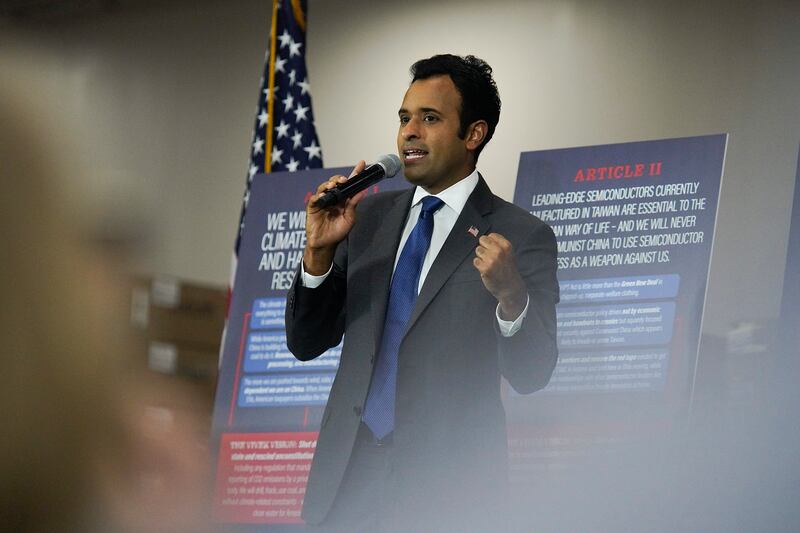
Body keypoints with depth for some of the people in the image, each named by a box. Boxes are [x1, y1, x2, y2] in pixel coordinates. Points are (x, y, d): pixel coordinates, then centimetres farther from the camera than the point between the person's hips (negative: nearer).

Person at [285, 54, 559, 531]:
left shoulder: (521, 236, -5)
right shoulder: (370, 215, 9)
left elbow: (531, 376, -9)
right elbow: (307, 344, 9)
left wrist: (511, 294, -28)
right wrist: (319, 251, -8)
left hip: (448, 490, -4)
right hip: (350, 474, 4)